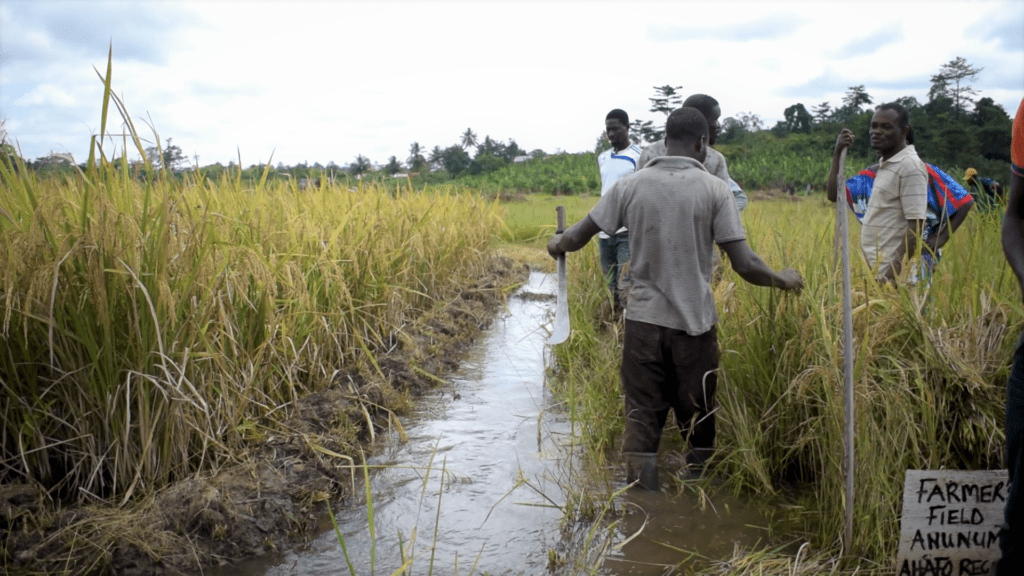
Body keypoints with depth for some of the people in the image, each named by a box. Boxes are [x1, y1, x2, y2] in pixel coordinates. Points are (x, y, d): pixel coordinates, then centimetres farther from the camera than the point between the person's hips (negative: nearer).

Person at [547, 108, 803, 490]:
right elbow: (744, 265, -10)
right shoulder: (713, 189, -6)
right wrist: (783, 280, 9)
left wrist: (558, 245, 28)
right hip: (694, 324, -1)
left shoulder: (631, 185, -1)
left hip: (644, 319, 1)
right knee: (698, 422, 14)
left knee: (642, 418, 10)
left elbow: (579, 236, 5)